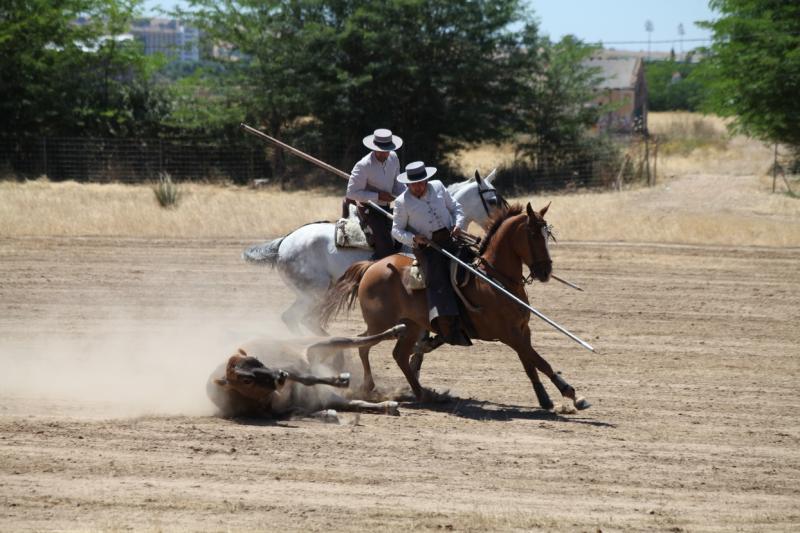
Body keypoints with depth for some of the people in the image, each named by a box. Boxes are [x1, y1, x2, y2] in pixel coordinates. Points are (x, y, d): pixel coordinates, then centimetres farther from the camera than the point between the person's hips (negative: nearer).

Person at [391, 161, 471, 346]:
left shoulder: (438, 187, 10)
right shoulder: (402, 202, 1)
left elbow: (455, 207, 19)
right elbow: (396, 230, 4)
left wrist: (459, 224, -2)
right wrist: (413, 238, -15)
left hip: (450, 239, 5)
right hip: (426, 246, -5)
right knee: (437, 281, -23)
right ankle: (447, 328, -35)